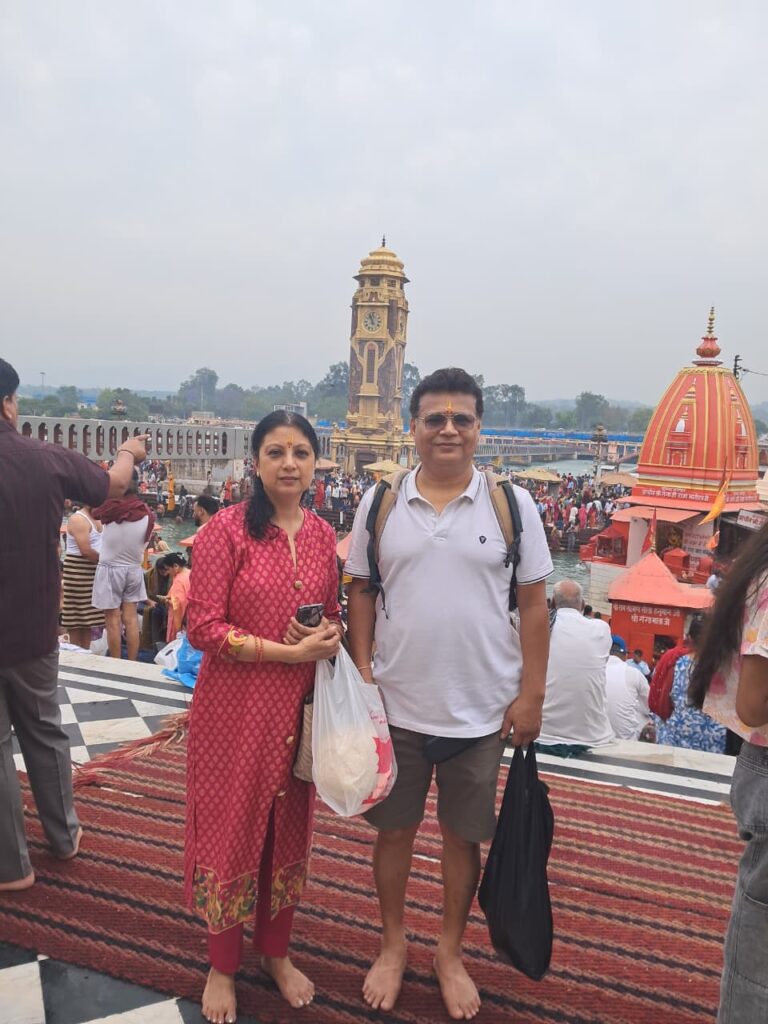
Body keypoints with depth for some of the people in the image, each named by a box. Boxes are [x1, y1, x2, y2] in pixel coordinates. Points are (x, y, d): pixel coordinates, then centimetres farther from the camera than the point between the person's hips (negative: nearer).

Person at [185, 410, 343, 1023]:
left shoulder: (323, 535, 3)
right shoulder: (228, 530, -13)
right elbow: (204, 627, -16)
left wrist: (330, 636, -8)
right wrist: (290, 651, -21)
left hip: (301, 708, 5)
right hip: (236, 706, -4)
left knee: (290, 829, 18)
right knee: (232, 830, 11)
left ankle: (277, 952, 42)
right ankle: (223, 966, 36)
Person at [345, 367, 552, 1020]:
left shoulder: (512, 504, -5)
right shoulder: (379, 502, -2)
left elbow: (534, 604, -2)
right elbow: (362, 592, 4)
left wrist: (531, 693, -5)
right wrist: (363, 673, -2)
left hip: (482, 709, 0)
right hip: (396, 704, 1)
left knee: (463, 836, 15)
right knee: (393, 828, 16)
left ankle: (451, 953, 39)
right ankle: (393, 945, 40)